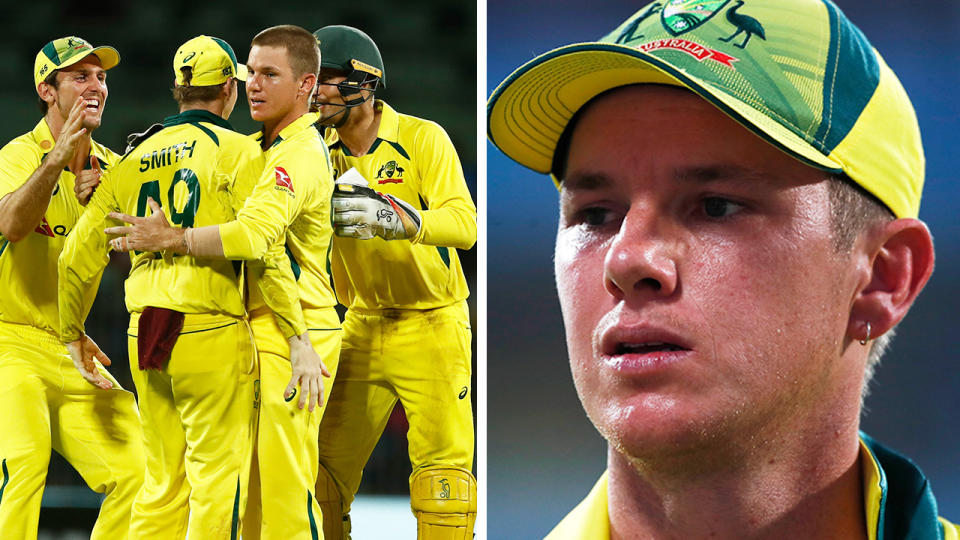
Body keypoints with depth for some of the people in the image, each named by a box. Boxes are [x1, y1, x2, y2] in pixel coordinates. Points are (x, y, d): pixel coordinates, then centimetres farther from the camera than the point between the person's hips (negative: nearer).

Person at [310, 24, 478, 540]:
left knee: (442, 465, -7)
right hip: (362, 324, 4)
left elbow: (464, 223, -25)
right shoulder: (322, 151, 1)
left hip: (432, 324, -4)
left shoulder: (422, 139, -12)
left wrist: (393, 217, -41)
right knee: (328, 458, 2)